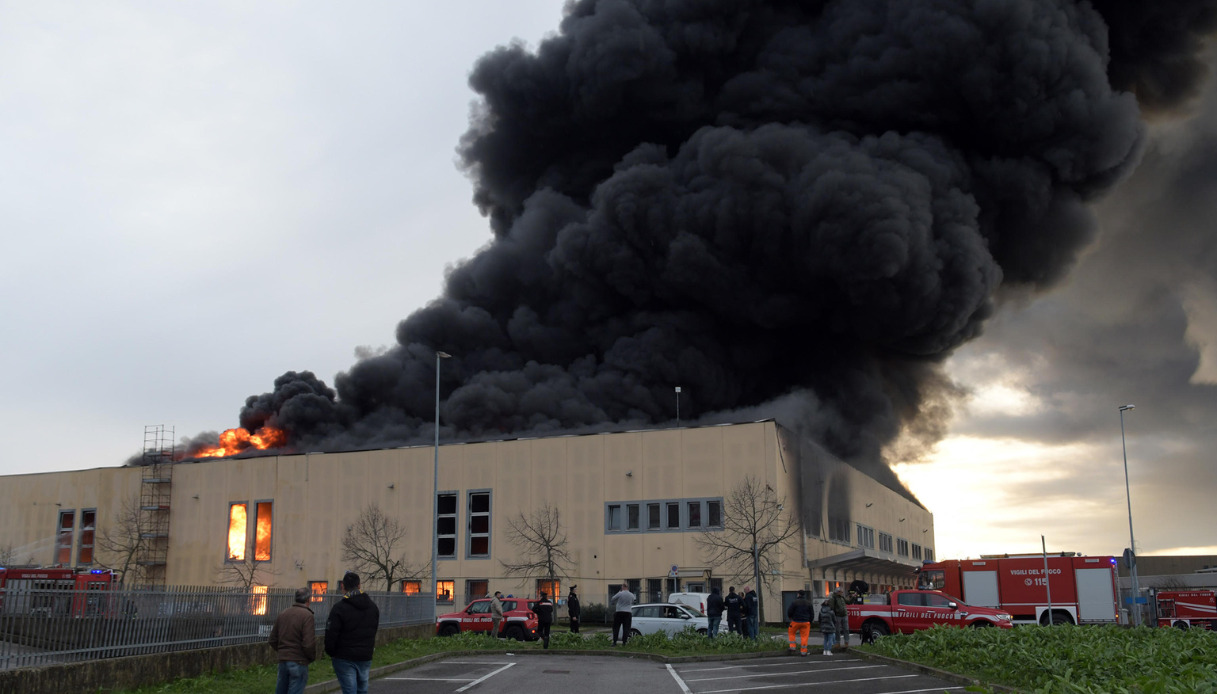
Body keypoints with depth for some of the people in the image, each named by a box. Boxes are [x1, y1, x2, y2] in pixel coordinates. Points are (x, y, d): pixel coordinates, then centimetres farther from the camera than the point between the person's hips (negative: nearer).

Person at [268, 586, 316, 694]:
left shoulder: (282, 614, 8)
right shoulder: (306, 615, -14)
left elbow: (273, 640, 13)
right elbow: (309, 643, -19)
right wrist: (313, 657, -2)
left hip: (282, 661, 6)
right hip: (298, 662, -6)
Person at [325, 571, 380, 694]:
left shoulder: (339, 608, -13)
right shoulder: (373, 606, 8)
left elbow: (331, 634, -13)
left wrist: (330, 652, 3)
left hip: (344, 658, -5)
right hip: (366, 657, 5)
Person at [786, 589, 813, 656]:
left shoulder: (795, 603, -8)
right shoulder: (809, 603, 6)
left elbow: (789, 611, -7)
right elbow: (811, 614, 9)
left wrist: (790, 617, 14)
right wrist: (810, 622, 19)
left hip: (796, 621, -2)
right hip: (806, 622, 2)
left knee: (791, 633, 18)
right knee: (804, 636, 4)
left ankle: (792, 647, 10)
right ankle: (803, 652, 2)